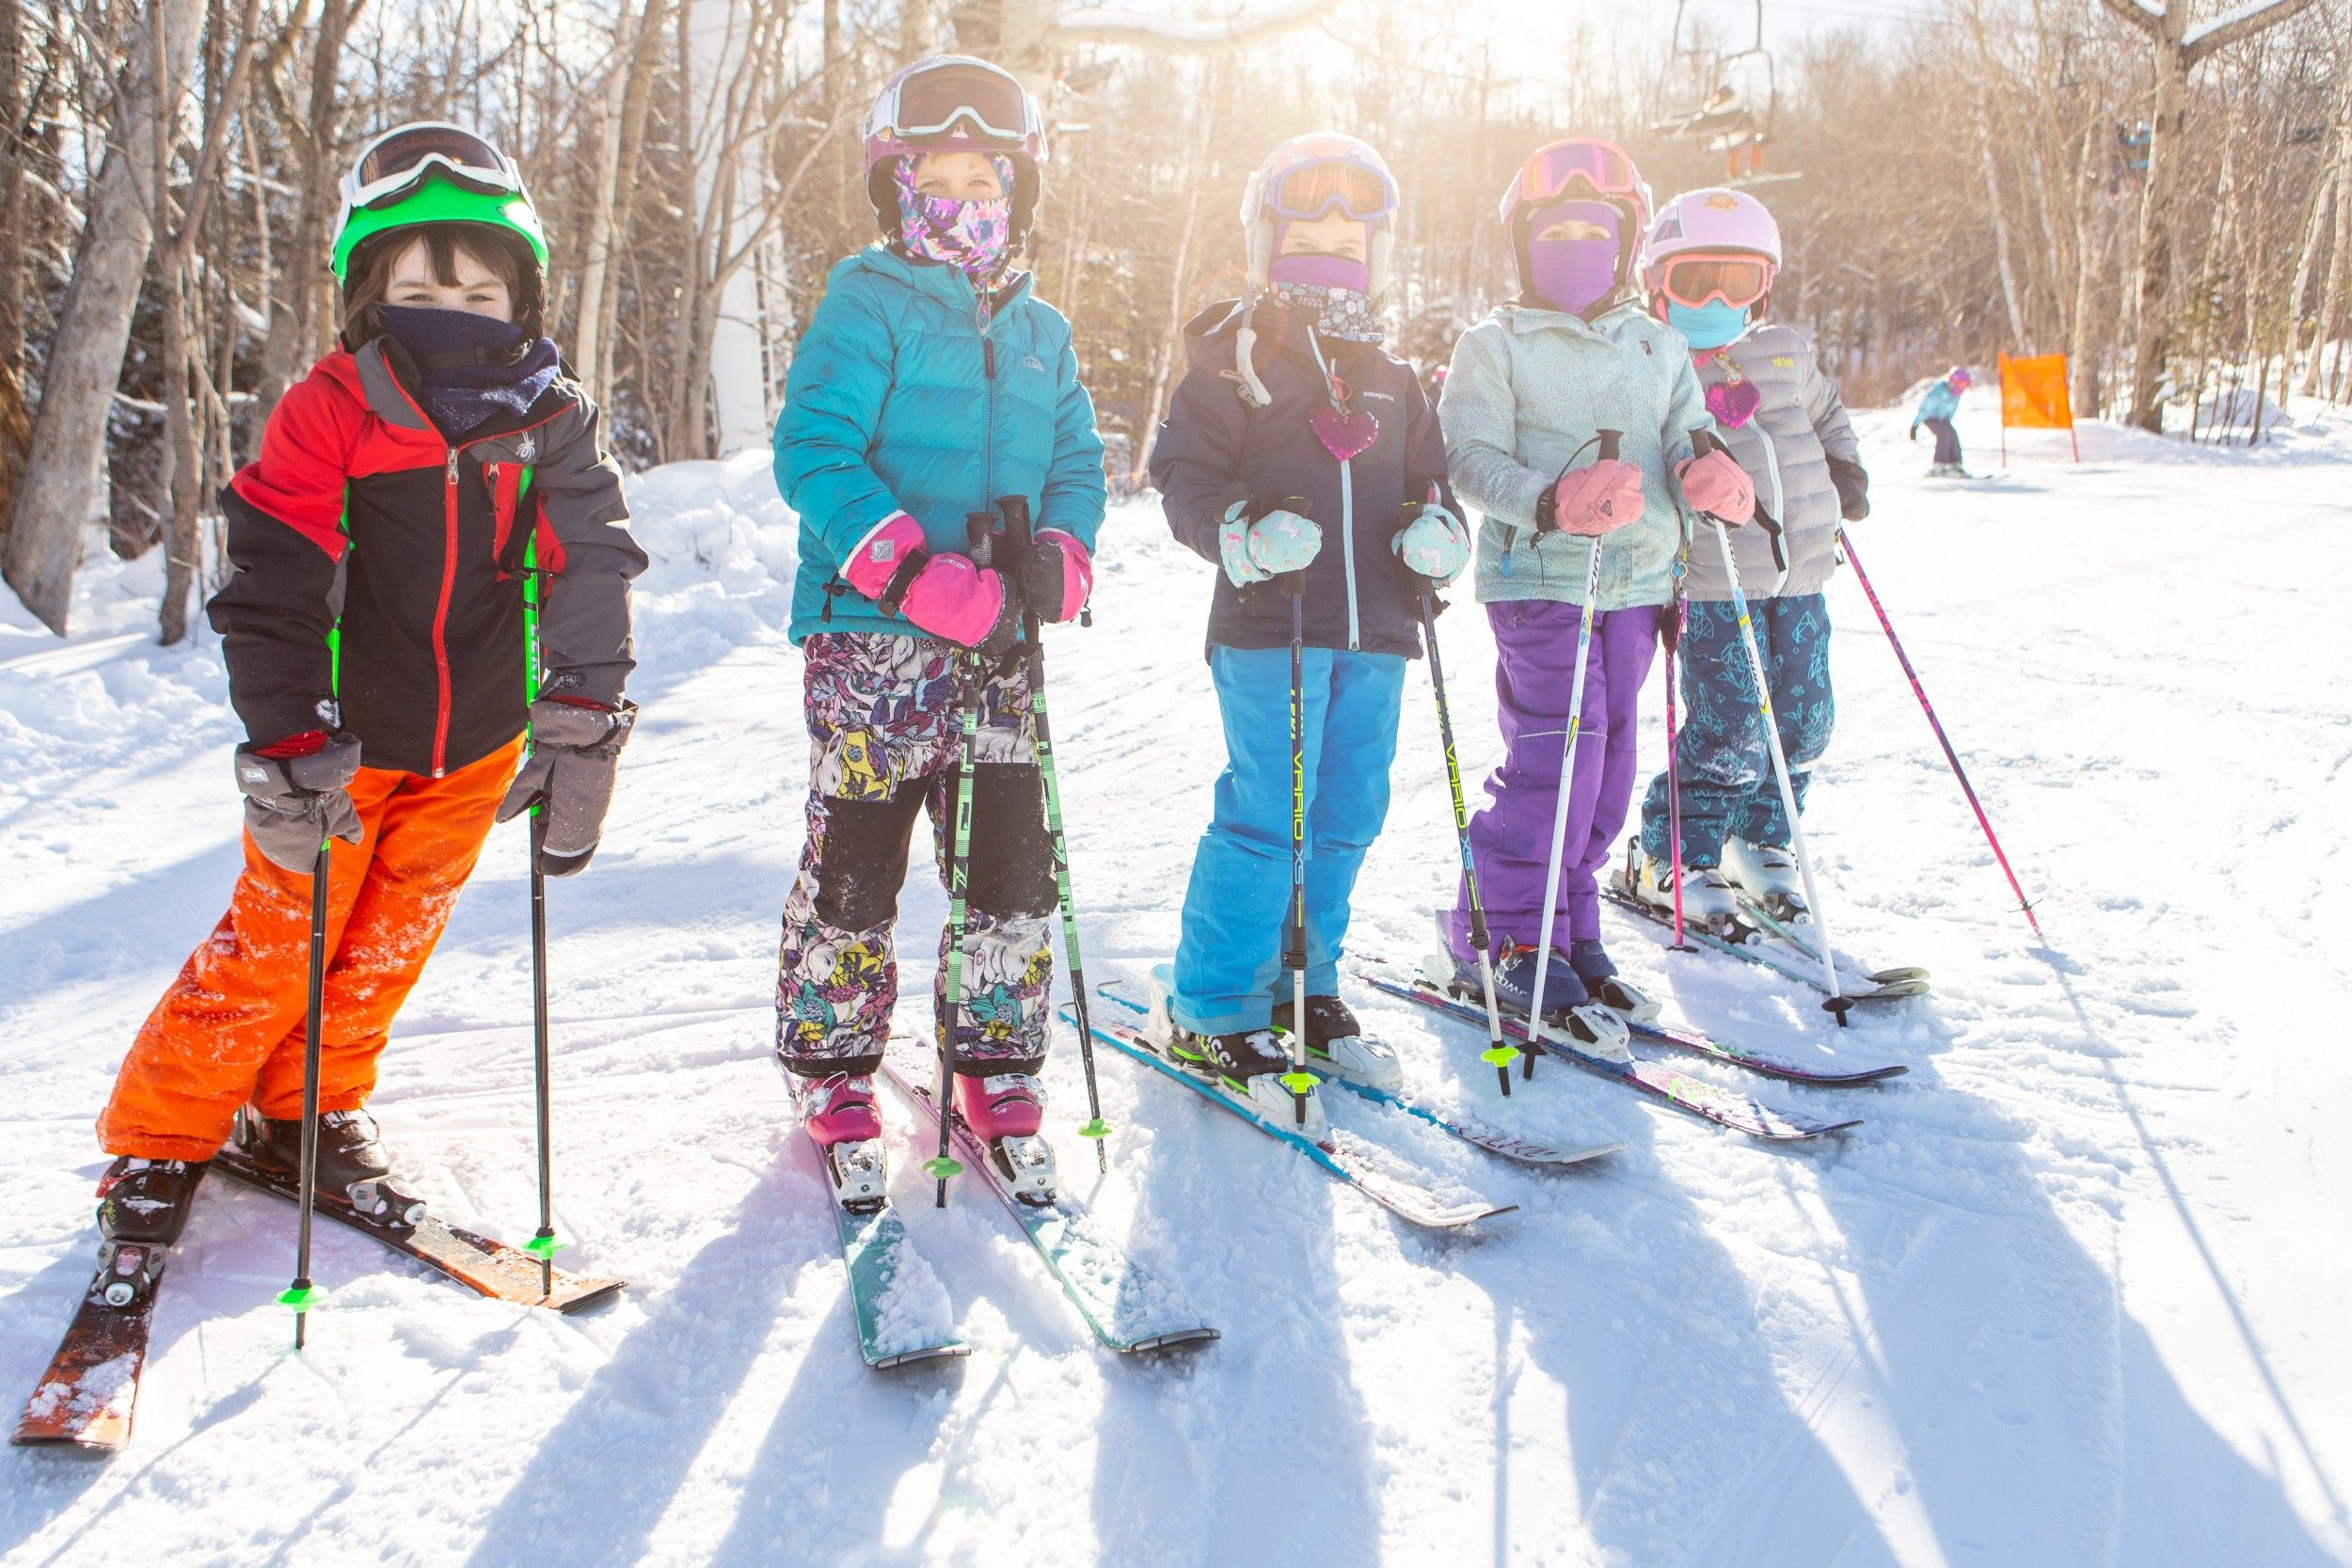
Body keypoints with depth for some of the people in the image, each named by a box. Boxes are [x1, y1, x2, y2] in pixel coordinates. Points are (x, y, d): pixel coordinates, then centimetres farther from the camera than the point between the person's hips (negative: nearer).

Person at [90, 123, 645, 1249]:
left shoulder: (552, 422, -2)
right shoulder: (327, 412, -11)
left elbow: (591, 569, -1)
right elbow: (275, 589, -14)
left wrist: (583, 720, -10)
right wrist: (287, 743, -21)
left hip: (475, 748, 3)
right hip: (345, 739, -3)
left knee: (391, 941, 13)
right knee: (277, 938, 2)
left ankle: (307, 1113, 32)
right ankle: (159, 1135, 21)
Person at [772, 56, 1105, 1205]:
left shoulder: (1040, 333, 15)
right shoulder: (867, 305, -3)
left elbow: (1077, 466, 18)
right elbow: (811, 455, -13)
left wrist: (1055, 560, -5)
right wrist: (925, 575, -23)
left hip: (998, 650, 5)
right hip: (874, 638, -5)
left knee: (1013, 865, 7)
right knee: (854, 864, 1)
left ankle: (998, 1076, 23)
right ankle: (832, 1081, 19)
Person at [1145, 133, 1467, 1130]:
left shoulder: (1389, 378, 19)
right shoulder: (1232, 362, 1)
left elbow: (1426, 477, 23)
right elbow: (1182, 475, -3)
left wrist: (1435, 530, 0)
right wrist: (1245, 533, -21)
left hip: (1375, 635, 6)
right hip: (1269, 628, -6)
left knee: (1348, 816, 9)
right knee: (1266, 816, -9)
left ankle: (1302, 984, 25)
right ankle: (1208, 1010, 4)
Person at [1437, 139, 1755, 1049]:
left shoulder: (1660, 350, 17)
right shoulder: (1494, 347, 1)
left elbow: (1687, 444, 10)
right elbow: (1473, 462, -9)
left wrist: (1712, 476, -15)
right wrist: (1552, 501, -28)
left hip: (1637, 581, 6)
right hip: (1538, 578, -6)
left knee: (1608, 758, 7)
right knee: (1559, 746, -14)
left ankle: (1571, 928, 20)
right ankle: (1507, 941, -4)